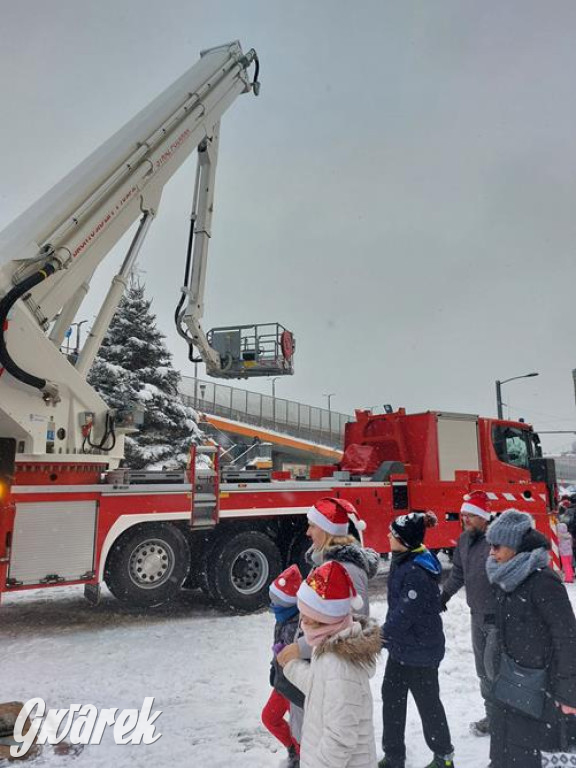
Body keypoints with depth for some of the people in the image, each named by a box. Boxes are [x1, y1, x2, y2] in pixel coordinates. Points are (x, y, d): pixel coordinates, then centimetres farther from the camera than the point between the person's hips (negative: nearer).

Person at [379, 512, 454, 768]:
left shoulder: (418, 573, -30)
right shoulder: (402, 561, 0)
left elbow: (404, 615, -28)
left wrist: (379, 637, -17)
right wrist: (386, 636, 17)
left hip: (420, 651, -9)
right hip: (400, 647, 9)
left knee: (428, 703, 12)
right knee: (391, 699, 17)